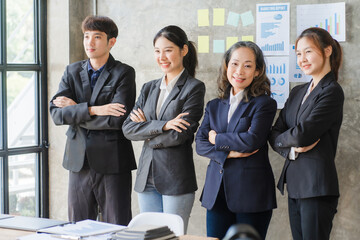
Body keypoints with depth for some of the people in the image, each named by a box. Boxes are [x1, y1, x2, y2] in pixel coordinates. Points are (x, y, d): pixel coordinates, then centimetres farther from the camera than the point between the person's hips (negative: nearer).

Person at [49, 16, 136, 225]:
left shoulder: (124, 73, -3)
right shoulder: (72, 72, 10)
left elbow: (117, 119, -16)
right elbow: (57, 113, -3)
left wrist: (75, 111, -8)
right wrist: (91, 110, -17)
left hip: (112, 163, -4)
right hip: (79, 162, 4)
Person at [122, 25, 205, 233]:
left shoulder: (194, 88, -4)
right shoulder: (149, 88, 14)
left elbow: (179, 135, -14)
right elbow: (128, 128, 1)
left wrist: (146, 129, -2)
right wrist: (162, 125, -13)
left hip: (176, 179, -6)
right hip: (147, 178, 6)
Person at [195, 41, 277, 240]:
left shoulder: (264, 104, -2)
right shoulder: (214, 106, 15)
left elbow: (252, 140, -16)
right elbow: (200, 143, 6)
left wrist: (217, 139, -3)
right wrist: (228, 153, -11)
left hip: (251, 193, -5)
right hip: (216, 193, 5)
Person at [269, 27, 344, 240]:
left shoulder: (332, 92, -9)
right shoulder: (297, 93, 16)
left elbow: (302, 134, -17)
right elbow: (275, 133, 10)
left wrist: (282, 139, 2)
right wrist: (291, 148, -10)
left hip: (317, 186, -8)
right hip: (294, 184, 8)